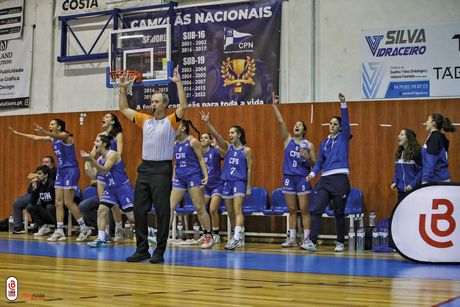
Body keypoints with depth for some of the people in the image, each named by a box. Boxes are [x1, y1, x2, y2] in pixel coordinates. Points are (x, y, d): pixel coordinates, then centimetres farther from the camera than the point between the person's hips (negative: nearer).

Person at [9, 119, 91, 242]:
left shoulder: (66, 135, -12)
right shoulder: (52, 138, 11)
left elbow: (57, 136, -35)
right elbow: (36, 138, 16)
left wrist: (44, 132, -55)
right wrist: (17, 133, 14)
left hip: (71, 170, -9)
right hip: (61, 170, 9)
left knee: (68, 202, -9)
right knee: (58, 202, 4)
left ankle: (84, 228, 0)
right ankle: (59, 231, 6)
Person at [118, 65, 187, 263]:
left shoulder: (171, 121, -2)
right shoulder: (145, 120, 14)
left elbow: (183, 107, -18)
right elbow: (124, 109, 21)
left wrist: (179, 83, -19)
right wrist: (123, 89, 15)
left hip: (162, 169, -6)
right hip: (144, 168, 6)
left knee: (162, 211, -3)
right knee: (139, 210, 5)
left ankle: (159, 252, 3)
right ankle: (142, 250, 13)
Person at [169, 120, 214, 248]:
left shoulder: (193, 141, -5)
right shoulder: (175, 144, 12)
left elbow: (201, 159, -6)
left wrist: (206, 175, -15)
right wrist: (173, 178, 19)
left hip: (194, 176, -6)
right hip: (179, 178, 6)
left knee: (200, 208, -4)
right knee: (169, 206, -2)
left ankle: (209, 237, 5)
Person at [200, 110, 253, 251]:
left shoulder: (247, 150, -1)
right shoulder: (228, 147, 10)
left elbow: (249, 169, -1)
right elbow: (216, 136, -4)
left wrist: (248, 187, -5)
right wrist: (208, 123, -18)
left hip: (240, 181, -5)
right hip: (227, 181, 6)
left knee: (237, 210, -17)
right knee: (230, 212, 10)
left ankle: (236, 238, -26)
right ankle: (241, 237, 23)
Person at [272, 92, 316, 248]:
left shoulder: (309, 145, 3)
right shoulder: (288, 140, 8)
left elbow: (315, 164, 3)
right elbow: (280, 122, -1)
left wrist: (308, 157, -16)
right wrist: (275, 106, -9)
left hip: (303, 178, -2)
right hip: (288, 177, 3)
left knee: (304, 210, -2)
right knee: (292, 210, 7)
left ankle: (306, 239, 1)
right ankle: (292, 239, 12)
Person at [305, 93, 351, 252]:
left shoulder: (344, 138, 5)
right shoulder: (324, 142, 17)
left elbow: (346, 121, -9)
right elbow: (319, 161, 17)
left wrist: (343, 104, -20)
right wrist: (313, 173, 1)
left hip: (340, 179, -4)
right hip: (325, 179, 4)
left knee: (339, 213, 4)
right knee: (317, 210, -9)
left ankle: (340, 243, 16)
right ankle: (312, 242, -13)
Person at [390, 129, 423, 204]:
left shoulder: (417, 152, -11)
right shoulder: (399, 153, 12)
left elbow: (421, 171, -13)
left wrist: (413, 184, -19)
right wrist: (395, 182, 3)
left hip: (413, 190, -7)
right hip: (401, 190, 7)